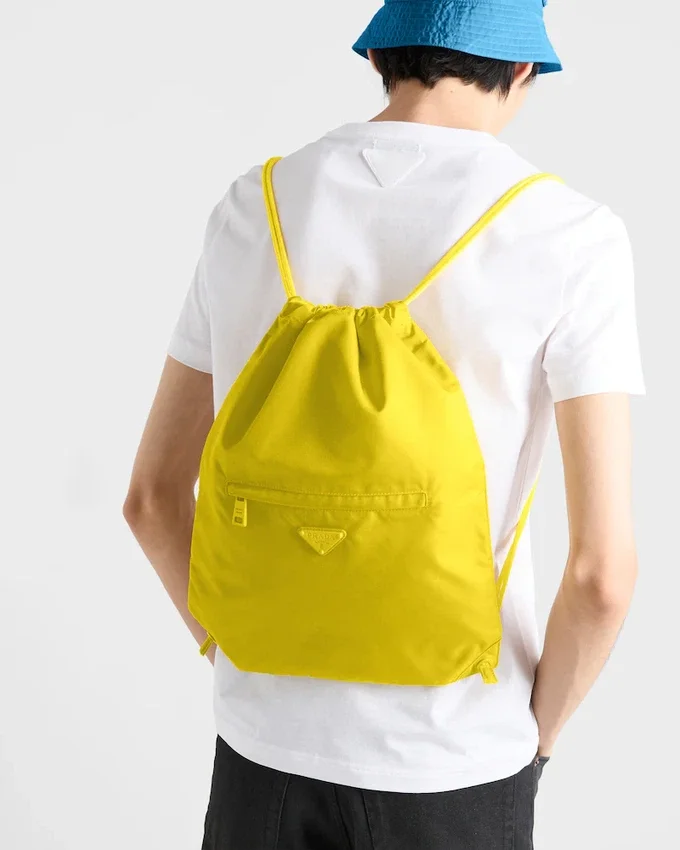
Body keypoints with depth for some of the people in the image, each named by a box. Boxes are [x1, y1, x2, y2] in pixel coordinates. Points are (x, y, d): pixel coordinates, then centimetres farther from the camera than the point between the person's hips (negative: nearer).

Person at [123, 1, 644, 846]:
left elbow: (152, 495, 2)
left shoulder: (251, 209, -3)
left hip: (274, 737, 3)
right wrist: (535, 737, 1)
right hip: (450, 761, -3)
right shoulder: (568, 235, -15)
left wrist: (248, 667, 13)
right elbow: (603, 568, -19)